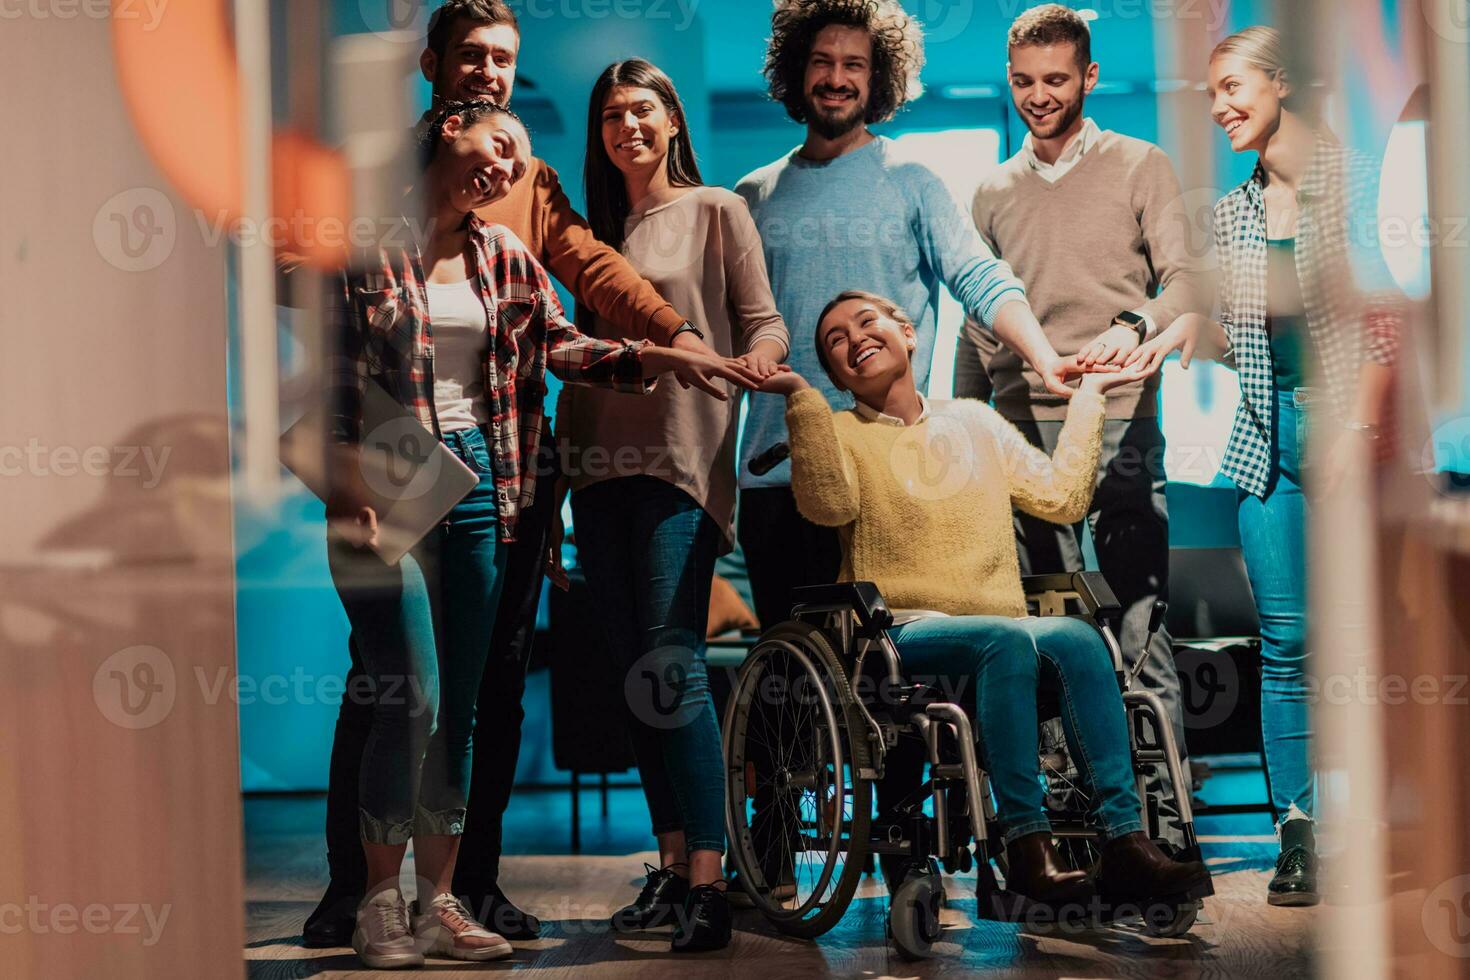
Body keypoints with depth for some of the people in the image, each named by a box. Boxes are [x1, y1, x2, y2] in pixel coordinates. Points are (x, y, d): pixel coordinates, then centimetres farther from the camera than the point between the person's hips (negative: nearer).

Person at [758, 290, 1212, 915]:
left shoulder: (974, 422, 23)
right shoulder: (836, 431, 12)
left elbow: (1062, 497, 15)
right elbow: (831, 505, -11)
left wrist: (1088, 398, 20)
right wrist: (802, 398, -14)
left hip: (1000, 633, 4)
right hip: (898, 637, -4)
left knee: (1077, 639, -29)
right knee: (1007, 638, -35)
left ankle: (1124, 841, -36)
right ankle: (1027, 847, -37)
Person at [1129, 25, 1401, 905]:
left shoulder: (1354, 180, -2)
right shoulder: (1233, 211, 14)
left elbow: (1386, 314, -7)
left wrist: (1357, 427, -14)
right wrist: (1193, 331, -5)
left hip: (1343, 416, -5)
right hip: (1266, 432, 5)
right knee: (1285, 634, 0)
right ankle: (1298, 831, 3)